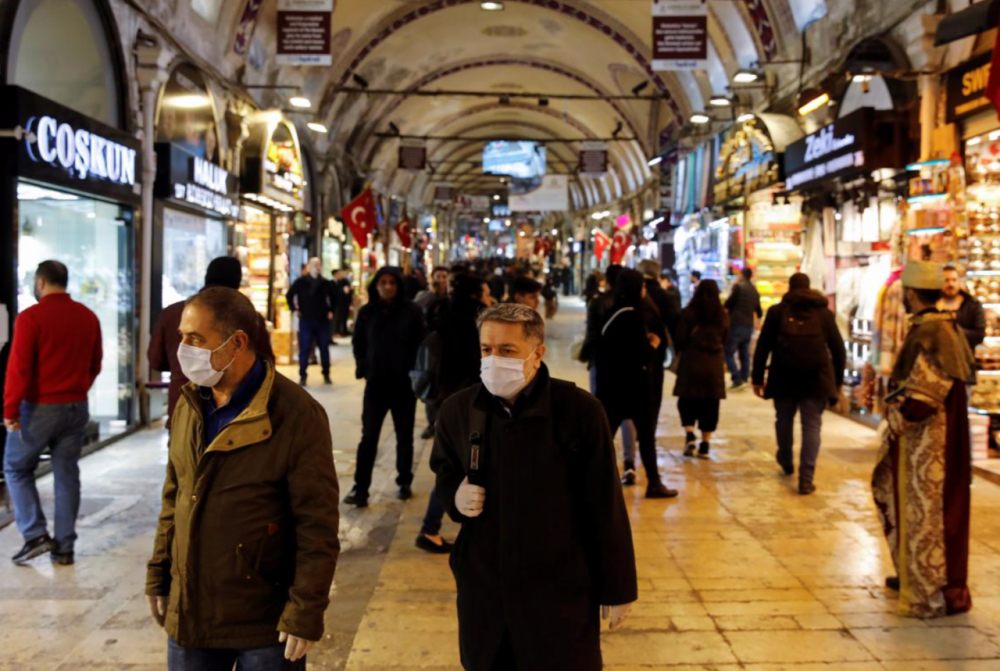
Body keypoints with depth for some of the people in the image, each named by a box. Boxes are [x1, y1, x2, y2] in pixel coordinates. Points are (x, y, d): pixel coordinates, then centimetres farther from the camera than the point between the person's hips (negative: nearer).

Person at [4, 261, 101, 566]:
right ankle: (64, 547, 13)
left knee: (16, 468, 13)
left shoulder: (31, 317, -12)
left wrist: (10, 410, -11)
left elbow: (18, 368, -16)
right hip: (77, 407, 5)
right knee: (67, 474, 10)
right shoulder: (88, 317, 4)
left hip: (39, 407, -5)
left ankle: (36, 535, 5)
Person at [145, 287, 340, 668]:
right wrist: (158, 575, 13)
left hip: (265, 622, -6)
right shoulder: (189, 404, 4)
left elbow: (317, 525, -15)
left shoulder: (296, 415, -16)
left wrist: (305, 614, -15)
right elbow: (174, 497, 14)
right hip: (188, 615, 6)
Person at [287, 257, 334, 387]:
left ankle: (326, 375, 17)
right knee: (304, 349, -2)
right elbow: (290, 295, 8)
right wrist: (295, 309, 2)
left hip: (322, 320, 2)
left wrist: (331, 311, 12)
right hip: (306, 320, -2)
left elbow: (332, 297, 20)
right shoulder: (300, 282, -2)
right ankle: (303, 376, 5)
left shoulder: (325, 283, 4)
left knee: (324, 348, 6)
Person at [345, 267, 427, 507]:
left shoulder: (412, 311, -5)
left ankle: (404, 482, 28)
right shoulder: (366, 313, 1)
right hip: (375, 383, 1)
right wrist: (364, 371, -1)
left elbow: (421, 344, -2)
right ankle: (360, 489, 1)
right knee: (368, 437, -1)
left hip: (404, 384, -1)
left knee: (404, 436, 13)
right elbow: (358, 345, 8)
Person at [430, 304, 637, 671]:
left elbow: (606, 506, -8)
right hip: (483, 589, 4)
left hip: (562, 592, -3)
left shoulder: (579, 410, -15)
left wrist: (617, 588, -3)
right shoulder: (457, 409, -3)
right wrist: (454, 494, -7)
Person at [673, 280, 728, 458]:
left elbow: (680, 339, -6)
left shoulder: (689, 313, -6)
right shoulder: (722, 315, 5)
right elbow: (725, 341, 11)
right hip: (715, 366, 3)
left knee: (687, 402, 10)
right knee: (710, 405, 8)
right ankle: (705, 445, 10)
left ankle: (690, 435, -8)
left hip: (691, 363, -3)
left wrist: (681, 351, 14)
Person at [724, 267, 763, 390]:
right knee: (745, 354, 14)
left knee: (729, 353, -3)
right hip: (749, 326, 7)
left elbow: (728, 304, -8)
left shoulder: (738, 286, -9)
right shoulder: (755, 291, 13)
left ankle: (738, 380, -12)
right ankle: (744, 379, 14)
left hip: (736, 325, -7)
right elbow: (759, 313, 22)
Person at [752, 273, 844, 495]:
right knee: (811, 426, 2)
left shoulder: (777, 311, 5)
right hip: (816, 379, 0)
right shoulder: (824, 313, 8)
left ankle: (786, 462, 42)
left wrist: (758, 378, 4)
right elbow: (839, 350, 9)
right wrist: (838, 381, 16)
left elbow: (762, 347, 1)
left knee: (784, 420, 20)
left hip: (784, 378, 0)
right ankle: (806, 479, -5)